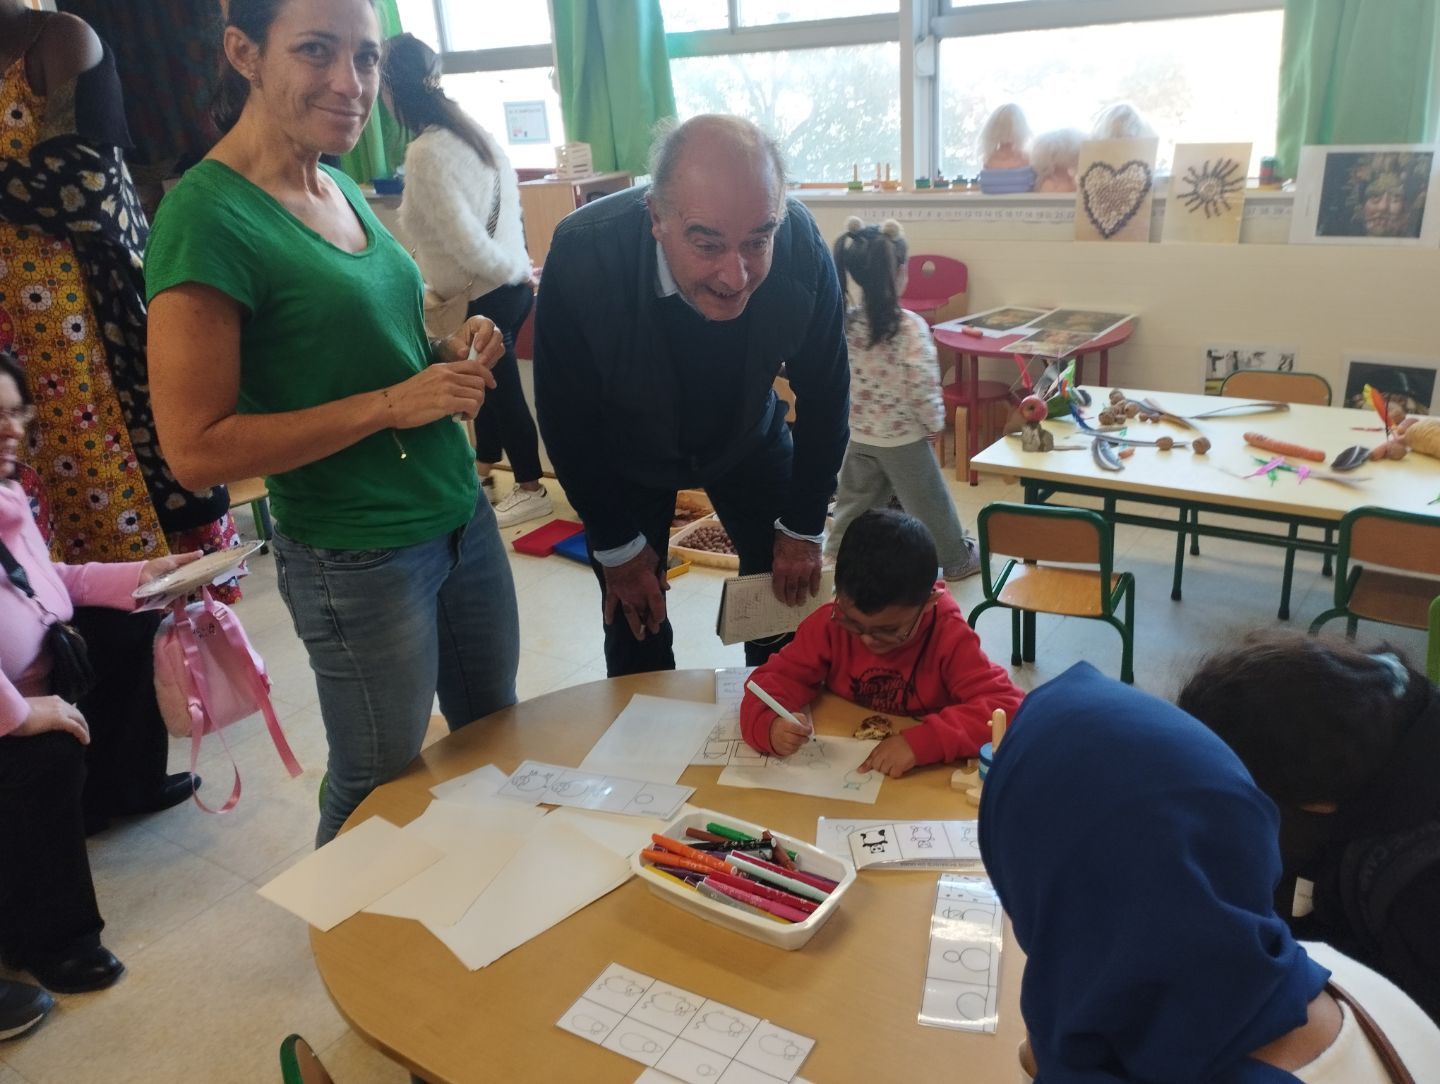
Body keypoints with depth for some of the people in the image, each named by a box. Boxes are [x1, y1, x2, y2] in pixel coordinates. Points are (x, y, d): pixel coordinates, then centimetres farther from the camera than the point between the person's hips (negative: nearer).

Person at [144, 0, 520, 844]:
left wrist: (447, 355, -2)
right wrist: (393, 402, -21)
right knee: (384, 791, 10)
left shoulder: (342, 188, 7)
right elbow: (196, 449, -18)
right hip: (360, 560, -8)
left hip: (462, 515, 8)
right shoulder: (207, 218, -17)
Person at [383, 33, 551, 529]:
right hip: (512, 284, 9)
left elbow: (465, 241, -24)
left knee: (502, 389, 6)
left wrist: (505, 270, -8)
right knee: (490, 382, 21)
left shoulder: (425, 153, -20)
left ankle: (530, 489, 22)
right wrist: (515, 267, 14)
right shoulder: (473, 130, 6)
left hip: (489, 296, -9)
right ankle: (483, 475, 37)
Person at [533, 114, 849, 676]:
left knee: (787, 597, 7)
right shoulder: (581, 254, -36)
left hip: (751, 438, 2)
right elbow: (566, 420, -20)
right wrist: (617, 546, -11)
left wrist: (804, 528, -7)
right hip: (625, 455, -1)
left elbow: (823, 393, -14)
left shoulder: (801, 246, -31)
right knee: (636, 627, 5)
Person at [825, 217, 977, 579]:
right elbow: (923, 387, -21)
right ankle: (957, 559, 32)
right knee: (930, 504, 14)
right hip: (903, 439, -4)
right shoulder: (910, 326, -23)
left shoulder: (842, 322, -9)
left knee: (854, 502, 21)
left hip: (856, 435, 4)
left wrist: (849, 415, 13)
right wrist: (935, 423, -3)